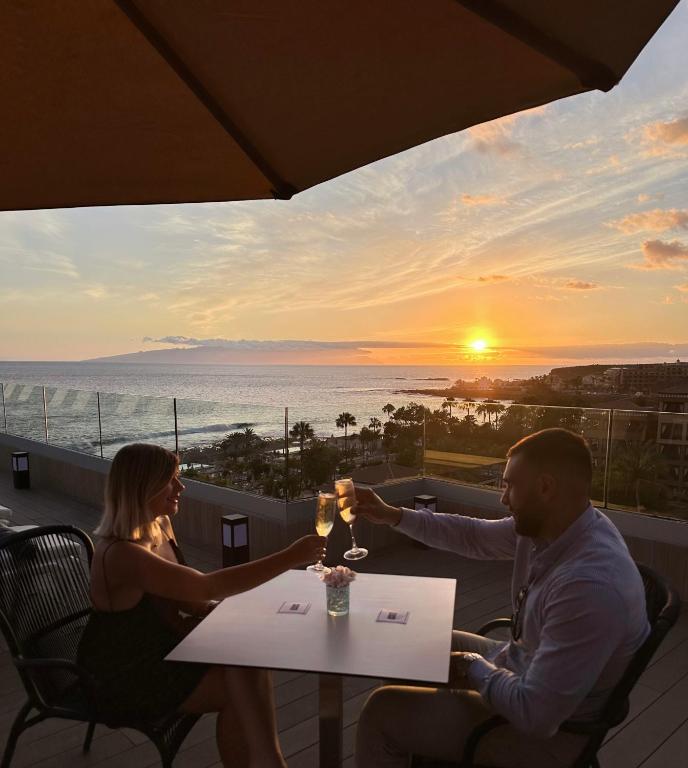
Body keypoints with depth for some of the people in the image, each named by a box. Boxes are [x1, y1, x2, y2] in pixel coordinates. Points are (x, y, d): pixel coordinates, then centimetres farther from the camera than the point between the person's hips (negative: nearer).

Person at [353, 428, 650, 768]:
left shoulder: (590, 586, -38)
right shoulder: (543, 525, -10)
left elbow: (534, 715, -34)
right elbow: (474, 536, 7)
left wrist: (474, 666, -16)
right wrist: (393, 515, 3)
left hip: (545, 731, -8)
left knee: (382, 711, -6)